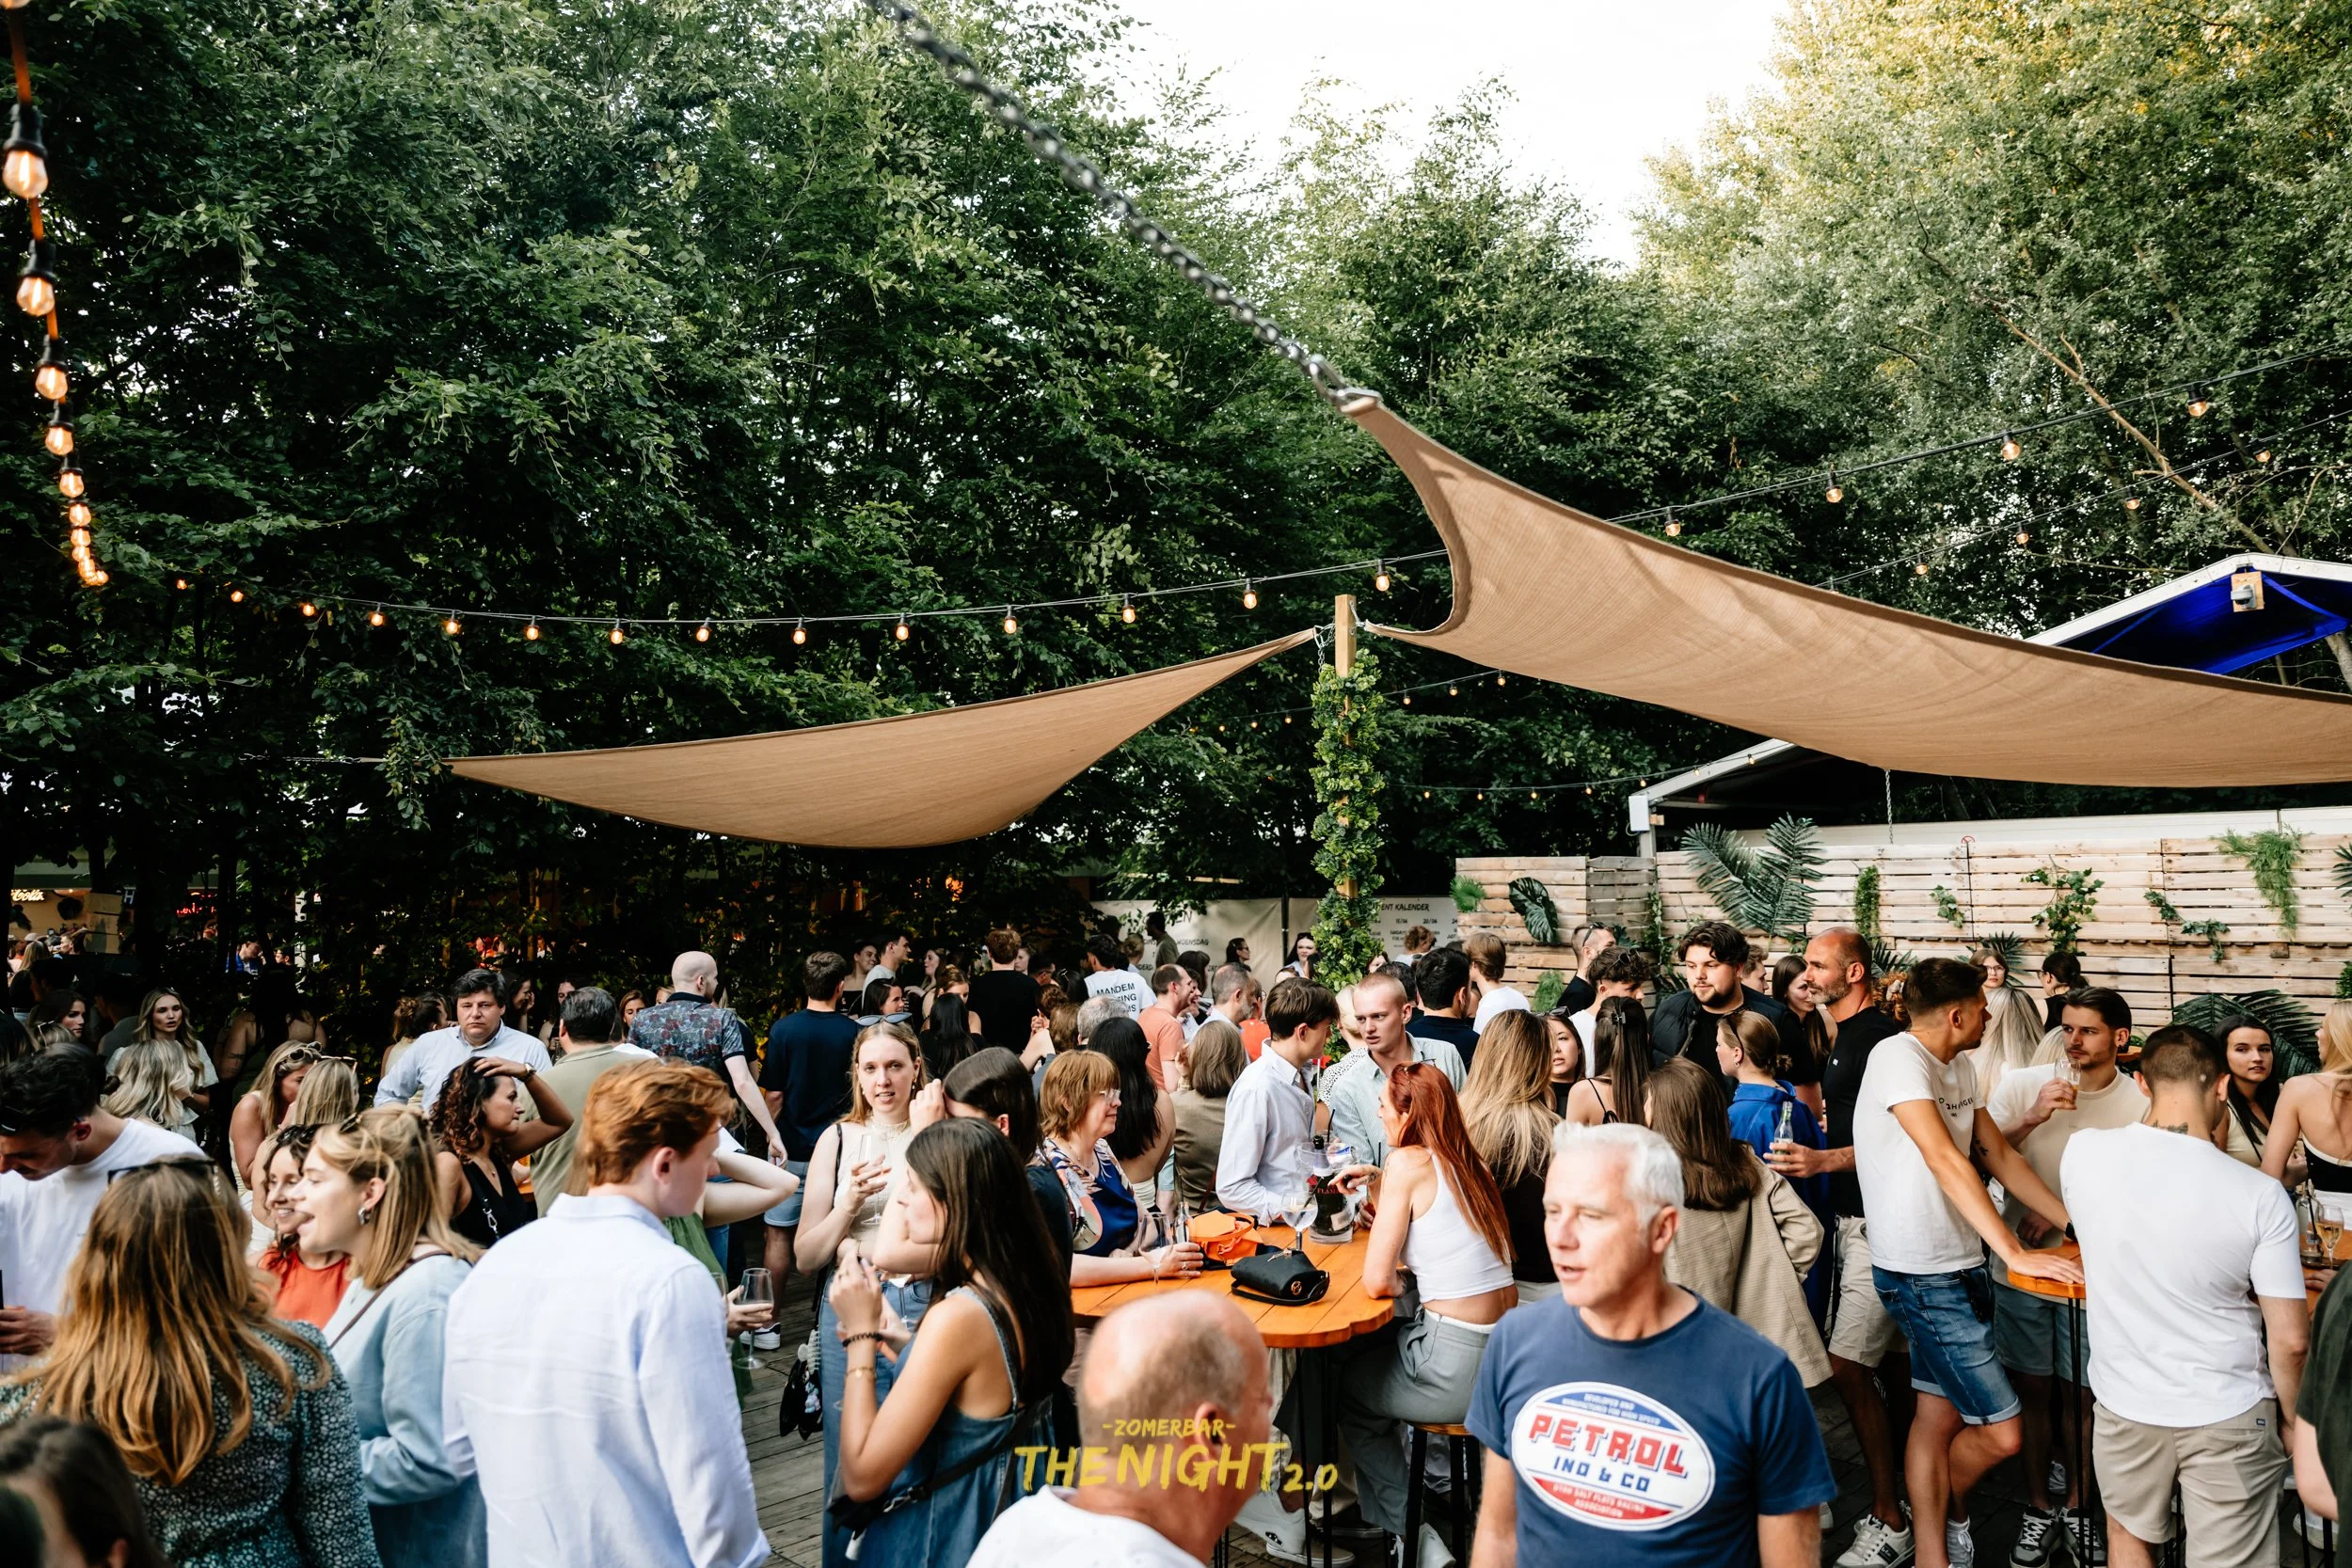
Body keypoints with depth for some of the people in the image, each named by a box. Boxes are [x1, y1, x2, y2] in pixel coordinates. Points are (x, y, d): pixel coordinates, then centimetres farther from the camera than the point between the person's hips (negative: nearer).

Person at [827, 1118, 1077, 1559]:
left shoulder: (958, 1316, -29)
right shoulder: (1031, 1287, -5)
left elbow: (862, 1477, -24)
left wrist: (862, 1332, -19)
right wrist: (905, 1350, 1)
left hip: (935, 1545, -7)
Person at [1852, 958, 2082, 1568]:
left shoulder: (1958, 1069, 12)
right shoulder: (1899, 1057, -18)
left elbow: (2001, 1157, 16)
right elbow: (1946, 1161, -25)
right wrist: (2015, 1252, -26)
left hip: (1958, 1267, 9)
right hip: (1920, 1276, -9)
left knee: (1939, 1414, 14)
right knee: (2000, 1433, -4)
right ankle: (1951, 1513, 24)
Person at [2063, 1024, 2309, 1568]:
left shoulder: (2084, 1151, -14)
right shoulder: (2261, 1196, -18)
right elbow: (2290, 1340, -13)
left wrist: (2151, 1118, 10)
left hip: (2125, 1405, 2)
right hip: (2229, 1418, -2)